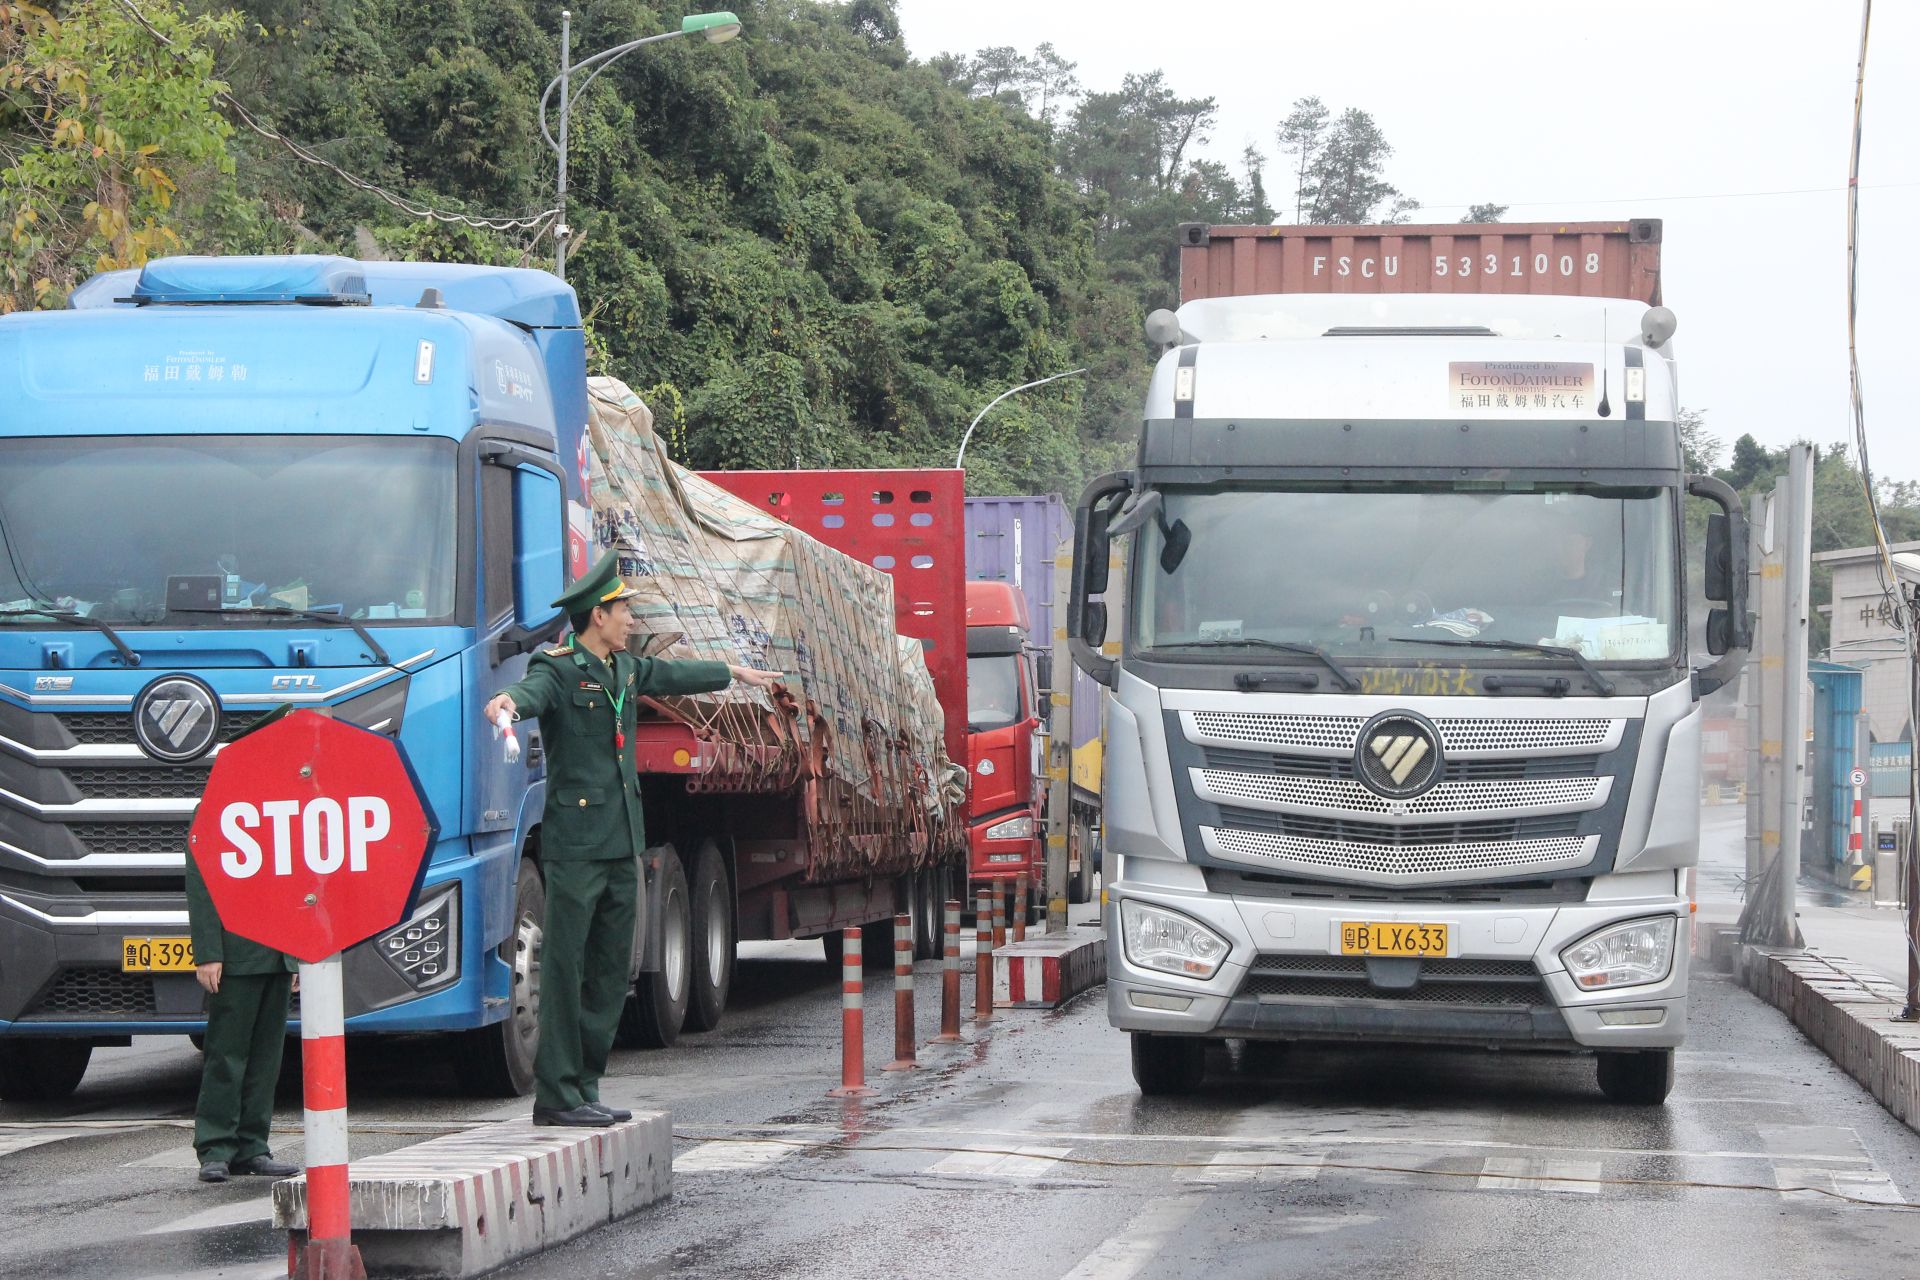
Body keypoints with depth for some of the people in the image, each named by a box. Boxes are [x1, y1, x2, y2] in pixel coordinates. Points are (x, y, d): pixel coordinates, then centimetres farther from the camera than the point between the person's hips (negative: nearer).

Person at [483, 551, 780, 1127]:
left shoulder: (626, 670, 17)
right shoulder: (558, 671, -9)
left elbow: (673, 674, 36)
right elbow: (533, 691, -31)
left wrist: (735, 673, 53)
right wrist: (507, 702, -56)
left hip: (622, 844, 9)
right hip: (575, 846, -9)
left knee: (613, 972, 9)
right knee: (564, 970, -8)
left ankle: (584, 1088, 14)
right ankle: (557, 1096, -6)